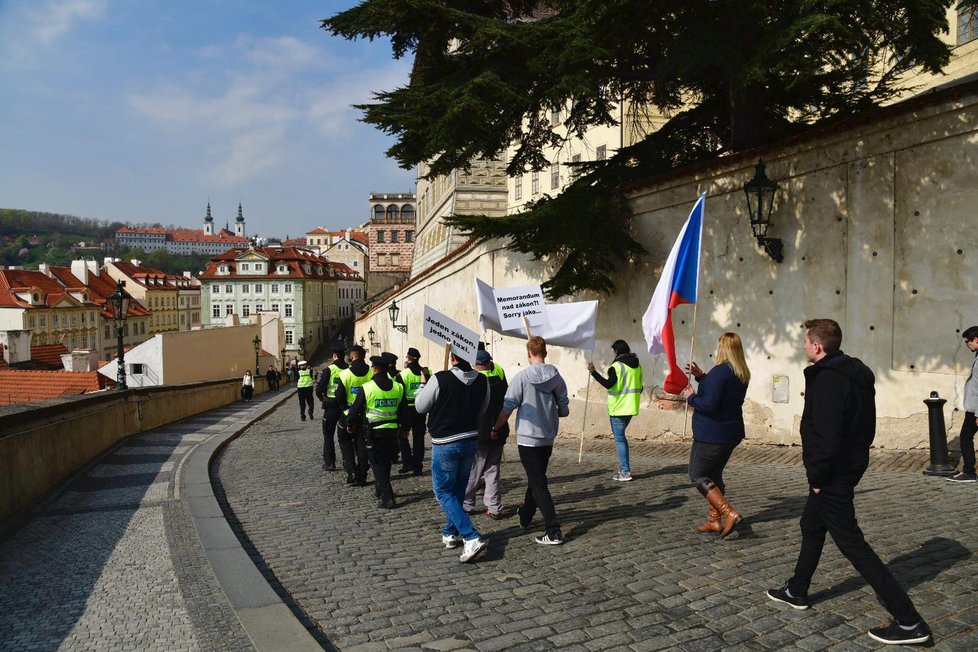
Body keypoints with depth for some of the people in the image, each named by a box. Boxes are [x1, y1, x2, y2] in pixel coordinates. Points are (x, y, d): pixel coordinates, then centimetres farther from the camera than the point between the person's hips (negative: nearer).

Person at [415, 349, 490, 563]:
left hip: (445, 443, -5)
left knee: (444, 491, 4)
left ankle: (472, 538, -8)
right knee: (458, 490, 20)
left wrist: (423, 385, 10)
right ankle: (450, 534, 32)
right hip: (471, 440, 5)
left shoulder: (440, 379, -19)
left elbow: (420, 407, -6)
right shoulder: (482, 381, -4)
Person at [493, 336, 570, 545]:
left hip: (528, 438, -5)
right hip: (548, 438, 5)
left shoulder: (522, 377, -14)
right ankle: (526, 515, 39)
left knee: (538, 484, -2)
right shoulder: (556, 377, -1)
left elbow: (507, 408, -12)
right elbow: (564, 410, 2)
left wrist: (495, 428, 3)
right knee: (536, 478, 22)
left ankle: (554, 532, -6)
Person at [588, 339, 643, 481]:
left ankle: (625, 472, -3)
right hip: (631, 408, 8)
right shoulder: (637, 366, 10)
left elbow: (609, 384, -22)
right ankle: (625, 466, 19)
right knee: (621, 436, 20)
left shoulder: (617, 366, -14)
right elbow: (640, 387, 14)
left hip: (618, 408, -8)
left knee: (619, 439, -2)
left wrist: (593, 372, -21)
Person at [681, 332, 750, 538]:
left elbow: (709, 404, -26)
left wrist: (691, 397, -9)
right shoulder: (742, 374, 8)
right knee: (714, 475, 19)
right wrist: (701, 377, 15)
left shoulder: (720, 371, -21)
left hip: (712, 434, -9)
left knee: (698, 476, 2)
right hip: (731, 433, 9)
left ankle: (729, 513, -10)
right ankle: (714, 521, 22)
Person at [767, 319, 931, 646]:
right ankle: (796, 591, 38)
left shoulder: (827, 379, -23)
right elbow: (866, 426, 15)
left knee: (851, 543, -3)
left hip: (833, 473, -11)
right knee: (811, 526, 23)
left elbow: (826, 436, -28)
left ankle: (909, 622, 1)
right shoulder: (858, 374, 8)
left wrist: (816, 475, -18)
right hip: (853, 464, 11)